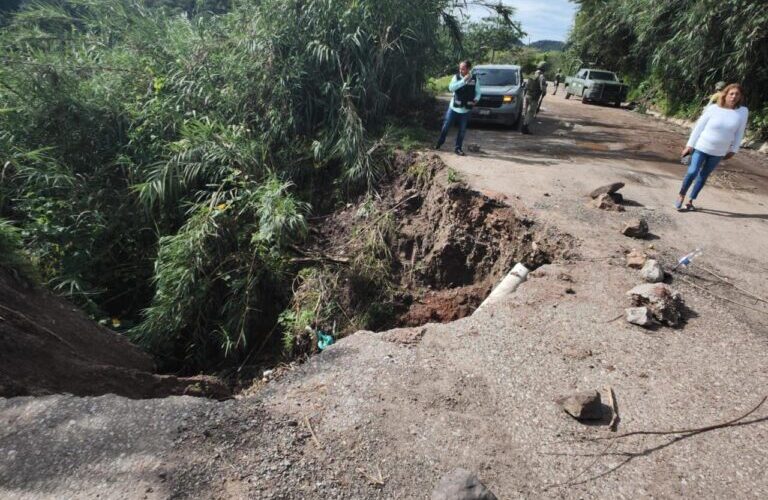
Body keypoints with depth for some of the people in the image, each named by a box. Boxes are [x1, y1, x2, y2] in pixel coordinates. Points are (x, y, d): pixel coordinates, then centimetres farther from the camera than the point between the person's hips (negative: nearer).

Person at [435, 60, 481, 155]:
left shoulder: (474, 79, -2)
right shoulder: (456, 77, -5)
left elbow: (478, 92, 6)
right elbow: (451, 87, -23)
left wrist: (476, 99, -15)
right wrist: (463, 80, -29)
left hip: (465, 109, 1)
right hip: (453, 107, -1)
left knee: (462, 130, 6)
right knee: (446, 126, 7)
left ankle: (458, 148, 19)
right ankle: (440, 142, 28)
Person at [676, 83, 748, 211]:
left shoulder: (743, 111, -5)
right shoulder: (713, 109, -12)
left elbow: (739, 132, 2)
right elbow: (699, 127, -7)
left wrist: (733, 150, 2)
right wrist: (690, 145, -9)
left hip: (719, 152, 3)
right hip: (701, 147, -3)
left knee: (704, 175, 10)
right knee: (692, 172, -14)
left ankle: (690, 200, 19)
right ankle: (681, 195, 8)